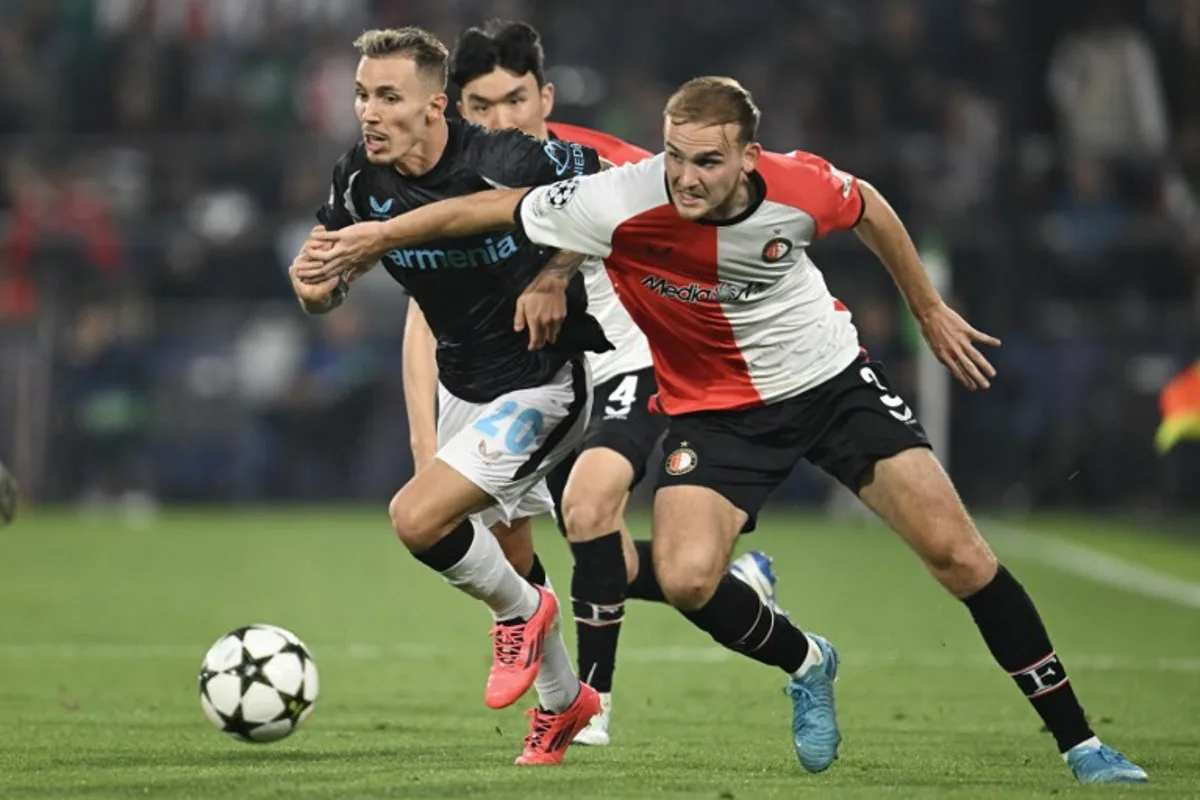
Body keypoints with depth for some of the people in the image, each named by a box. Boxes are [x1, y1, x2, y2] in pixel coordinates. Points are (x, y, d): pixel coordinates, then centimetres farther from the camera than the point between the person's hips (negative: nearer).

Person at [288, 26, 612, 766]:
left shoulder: (513, 163, -28)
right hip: (465, 389, 7)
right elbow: (327, 289, 1)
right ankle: (564, 701, 44)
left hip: (544, 384, -7)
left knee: (418, 518, -21)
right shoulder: (362, 180, -11)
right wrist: (314, 280, -22)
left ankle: (522, 611, 7)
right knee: (509, 560, 20)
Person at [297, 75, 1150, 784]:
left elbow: (870, 208, 2)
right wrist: (380, 234, -9)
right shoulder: (622, 203, -28)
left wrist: (930, 311, 12)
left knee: (954, 549, -8)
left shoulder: (801, 187, -22)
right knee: (686, 579, -23)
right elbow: (495, 207, -13)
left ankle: (1079, 743, 3)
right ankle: (804, 667, 13)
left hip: (832, 377, 0)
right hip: (716, 406, 0)